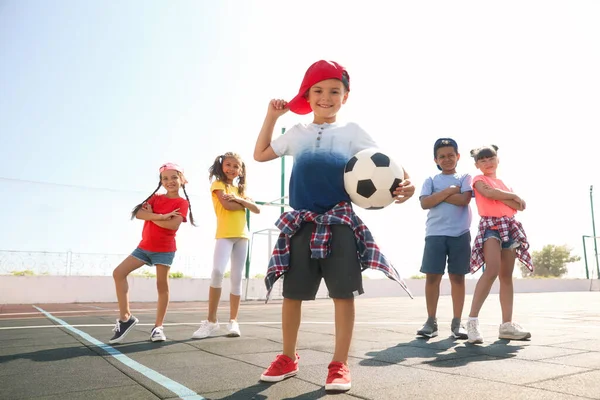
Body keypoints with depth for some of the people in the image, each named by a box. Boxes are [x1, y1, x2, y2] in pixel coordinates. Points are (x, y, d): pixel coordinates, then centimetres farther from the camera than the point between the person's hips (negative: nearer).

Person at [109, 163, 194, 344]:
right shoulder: (155, 198, 9)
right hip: (144, 246, 5)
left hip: (164, 249, -5)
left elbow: (173, 224, -22)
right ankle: (125, 317, 3)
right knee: (118, 273, -4)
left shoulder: (182, 203, -5)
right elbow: (138, 214, -8)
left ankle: (158, 327, 13)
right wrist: (161, 216, -21)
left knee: (162, 285, 0)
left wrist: (151, 216, -10)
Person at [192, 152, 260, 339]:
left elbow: (257, 209, 9)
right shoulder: (218, 184, 5)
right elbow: (227, 205, -13)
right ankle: (211, 321, -13)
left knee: (237, 278, 4)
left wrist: (239, 200, -7)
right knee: (217, 272, -22)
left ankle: (233, 321, 9)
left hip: (242, 236, 6)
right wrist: (245, 204, 3)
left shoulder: (240, 189, 21)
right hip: (224, 235, -5)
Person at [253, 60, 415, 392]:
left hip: (340, 221, -2)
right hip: (302, 222, 3)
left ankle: (339, 365, 11)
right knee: (292, 292, 7)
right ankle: (288, 358, 24)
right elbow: (260, 155, 26)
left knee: (343, 293, -2)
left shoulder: (351, 132, 10)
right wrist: (271, 116, 22)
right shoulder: (297, 133, 19)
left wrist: (404, 181, -20)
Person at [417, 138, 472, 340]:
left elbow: (464, 199, -9)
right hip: (435, 234, 0)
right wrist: (448, 191, -8)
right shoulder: (431, 180, 11)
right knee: (432, 276, -2)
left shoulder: (464, 178, 10)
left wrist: (438, 196, -6)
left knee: (457, 277, 3)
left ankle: (457, 322, 12)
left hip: (460, 234, 0)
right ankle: (431, 321, 8)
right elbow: (425, 203, -5)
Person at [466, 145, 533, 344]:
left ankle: (507, 324, 6)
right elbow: (488, 192, -17)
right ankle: (473, 320, -23)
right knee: (492, 271, -23)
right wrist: (513, 196, -2)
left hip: (509, 227, 7)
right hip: (490, 225, -7)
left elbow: (520, 206, 8)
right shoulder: (479, 179, 7)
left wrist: (499, 196, -6)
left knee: (507, 276, 4)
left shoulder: (503, 183, 23)